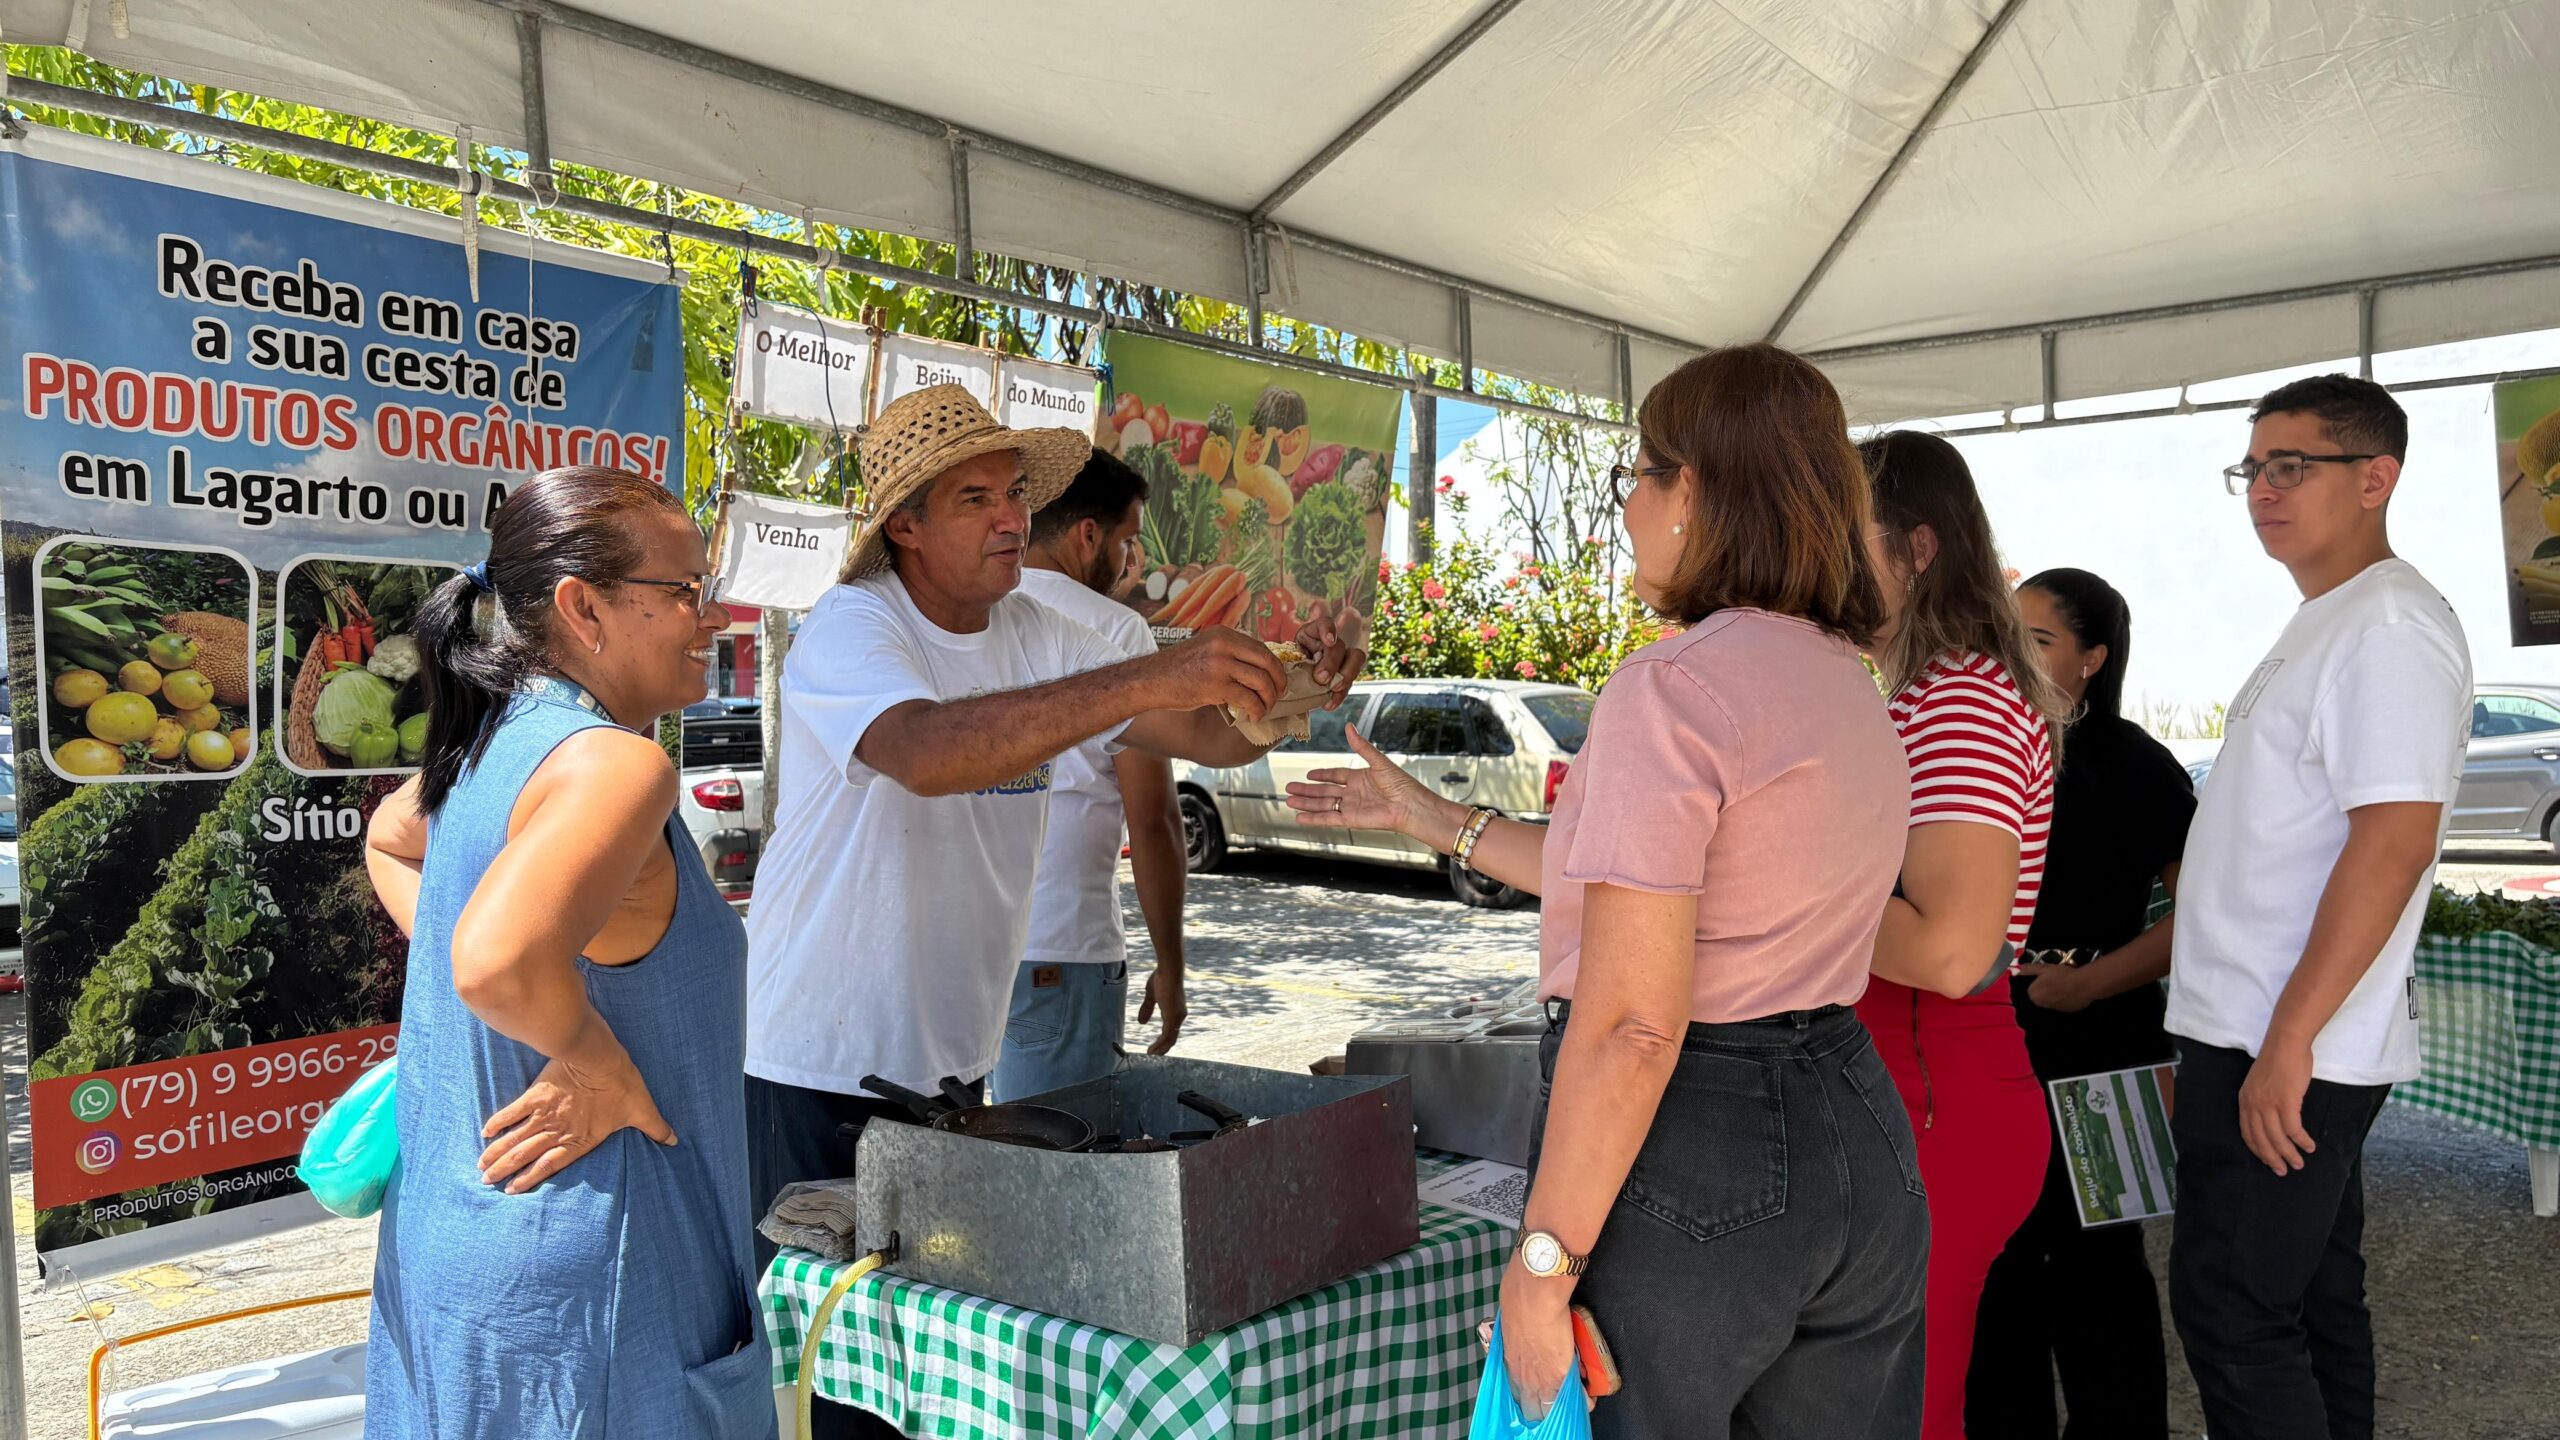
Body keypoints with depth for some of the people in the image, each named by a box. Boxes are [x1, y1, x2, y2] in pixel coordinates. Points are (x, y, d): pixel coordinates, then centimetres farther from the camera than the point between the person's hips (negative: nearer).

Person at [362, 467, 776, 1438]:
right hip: (576, 1264, -9)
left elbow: (390, 835, 27)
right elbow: (500, 962, -39)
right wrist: (596, 1061, -22)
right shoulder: (617, 763, -24)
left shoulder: (493, 739, 5)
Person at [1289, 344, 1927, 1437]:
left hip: (1690, 1153, -8)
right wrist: (1436, 820, 23)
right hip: (1853, 1129, 8)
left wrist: (1542, 1264, -16)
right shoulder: (1850, 685, 9)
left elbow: (1631, 1023, -22)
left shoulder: (1673, 686, -18)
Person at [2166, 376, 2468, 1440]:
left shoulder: (2389, 627, -14)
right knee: (2312, 1302, 17)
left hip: (2288, 1050, -10)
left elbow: (2393, 844, -23)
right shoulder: (2319, 627, 17)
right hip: (2264, 1036, 10)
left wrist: (2286, 1040, -23)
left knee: (2231, 1312, -4)